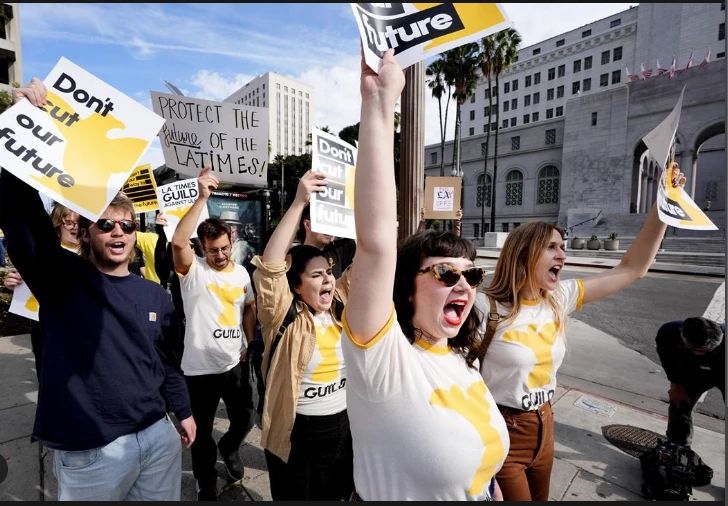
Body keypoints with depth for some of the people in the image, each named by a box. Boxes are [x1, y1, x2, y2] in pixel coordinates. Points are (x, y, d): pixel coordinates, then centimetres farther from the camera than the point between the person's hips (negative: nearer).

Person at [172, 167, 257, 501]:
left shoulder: (241, 272, 2)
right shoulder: (193, 270, -12)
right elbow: (177, 241, -32)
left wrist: (251, 343, 0)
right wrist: (202, 198, -36)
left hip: (236, 364, 4)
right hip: (200, 368, -4)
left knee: (245, 419, 19)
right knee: (202, 432, 15)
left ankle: (229, 448, 53)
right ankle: (206, 487, 40)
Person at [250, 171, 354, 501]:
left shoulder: (341, 306, -2)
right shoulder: (285, 317, -16)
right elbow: (270, 265, -29)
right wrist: (299, 204, -32)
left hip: (343, 425, 5)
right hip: (297, 433, -4)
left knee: (338, 495, 25)